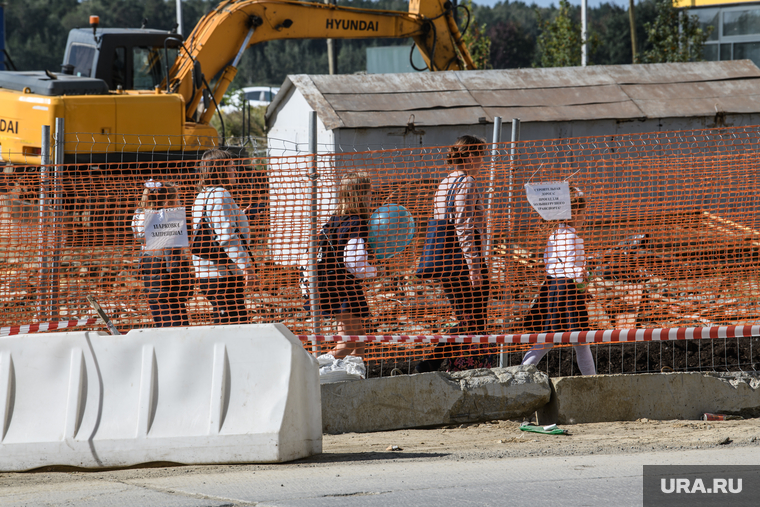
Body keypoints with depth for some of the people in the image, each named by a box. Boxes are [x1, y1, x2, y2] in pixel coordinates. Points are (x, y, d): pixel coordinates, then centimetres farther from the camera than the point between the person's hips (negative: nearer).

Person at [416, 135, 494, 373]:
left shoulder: (444, 184, 16)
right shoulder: (466, 183, -11)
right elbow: (464, 227, -19)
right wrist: (474, 266, -21)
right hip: (464, 257, -9)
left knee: (466, 322, 13)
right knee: (475, 323, -3)